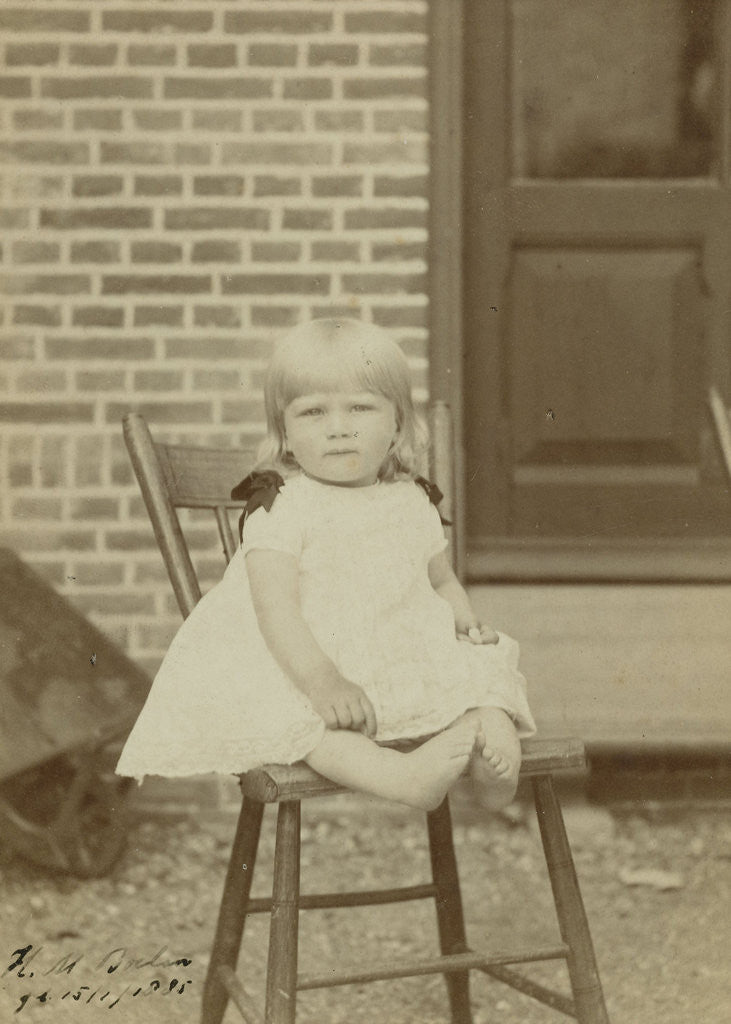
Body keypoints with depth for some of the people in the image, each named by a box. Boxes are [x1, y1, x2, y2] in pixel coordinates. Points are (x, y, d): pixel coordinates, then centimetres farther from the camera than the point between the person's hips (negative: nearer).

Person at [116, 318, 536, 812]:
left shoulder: (414, 503, 9)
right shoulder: (281, 505, -7)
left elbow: (443, 581, 25)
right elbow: (277, 609, -17)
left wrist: (466, 621, 3)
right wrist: (323, 681, -31)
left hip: (401, 661, 5)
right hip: (299, 668, -5)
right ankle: (400, 776, -52)